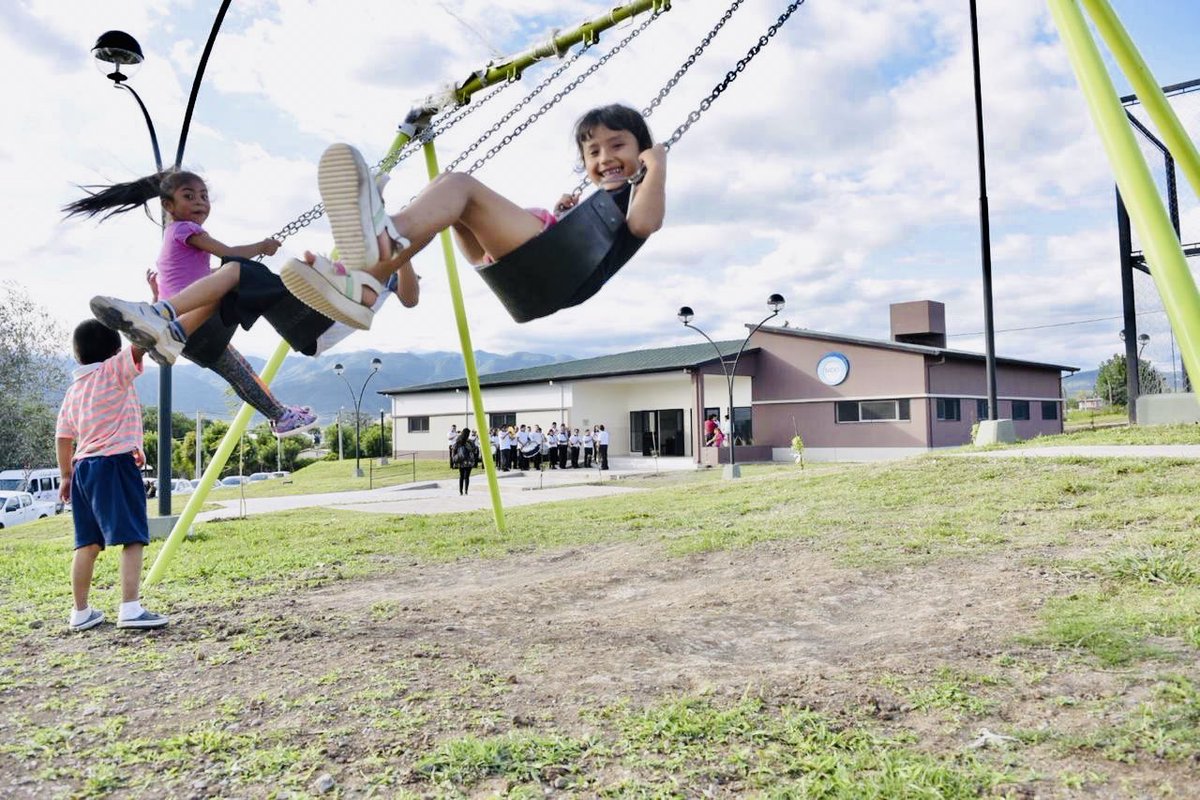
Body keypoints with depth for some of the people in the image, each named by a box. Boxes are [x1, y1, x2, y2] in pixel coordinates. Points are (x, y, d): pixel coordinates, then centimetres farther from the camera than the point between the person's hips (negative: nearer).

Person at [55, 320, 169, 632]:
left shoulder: (73, 389, 17)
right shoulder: (115, 370, -4)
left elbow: (63, 437, 18)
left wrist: (66, 476, 24)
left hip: (83, 467, 8)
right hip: (115, 464, -8)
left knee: (88, 542, 14)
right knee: (132, 537, -10)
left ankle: (81, 612, 21)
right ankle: (130, 608, -18)